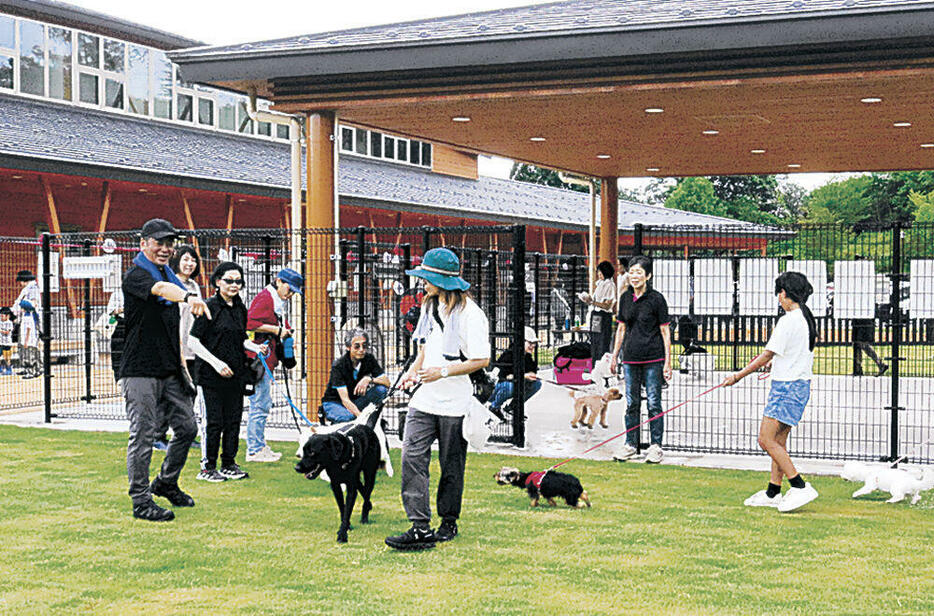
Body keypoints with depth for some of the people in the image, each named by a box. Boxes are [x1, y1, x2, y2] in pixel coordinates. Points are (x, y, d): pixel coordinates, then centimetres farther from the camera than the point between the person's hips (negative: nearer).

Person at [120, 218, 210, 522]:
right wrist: (189, 297, -54)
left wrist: (181, 364, 20)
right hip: (141, 371, -8)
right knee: (143, 435, -4)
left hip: (171, 371, 8)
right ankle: (140, 501, 5)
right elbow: (160, 288, -35)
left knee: (187, 427, 11)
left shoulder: (169, 274, 16)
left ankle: (166, 483, 30)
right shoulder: (135, 275, -10)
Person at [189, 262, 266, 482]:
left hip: (235, 373, 6)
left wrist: (255, 347, 3)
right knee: (214, 421, -2)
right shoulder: (210, 307, -11)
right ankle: (207, 467, 10)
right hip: (211, 374, -6)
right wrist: (216, 363, -18)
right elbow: (192, 342, -13)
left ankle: (229, 464, 22)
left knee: (233, 419, 11)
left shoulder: (240, 309, 10)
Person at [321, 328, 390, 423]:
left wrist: (369, 379, -31)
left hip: (356, 401, 5)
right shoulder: (338, 365, -22)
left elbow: (387, 382, -11)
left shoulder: (369, 359, -8)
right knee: (350, 417, -39)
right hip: (334, 402, -5)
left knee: (382, 389, -21)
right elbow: (345, 399, -29)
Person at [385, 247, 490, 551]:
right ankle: (420, 527, -8)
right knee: (413, 459, -6)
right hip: (424, 398, 7)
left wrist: (443, 372, -21)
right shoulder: (430, 306, 13)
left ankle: (449, 523, 24)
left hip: (454, 403, -7)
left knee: (451, 466, 7)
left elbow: (482, 360, -15)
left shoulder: (469, 314, -13)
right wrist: (414, 369, 6)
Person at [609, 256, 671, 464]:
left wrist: (668, 362, -8)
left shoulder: (656, 299, -6)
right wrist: (614, 355, 14)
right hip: (630, 358, 5)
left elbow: (665, 332, -5)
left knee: (654, 403, 0)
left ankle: (656, 446, 8)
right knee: (631, 403, 10)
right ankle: (631, 444, 20)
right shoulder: (626, 298, 8)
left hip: (653, 359, -5)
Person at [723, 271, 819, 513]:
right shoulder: (807, 318, 12)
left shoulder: (788, 320, -16)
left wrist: (738, 376, -9)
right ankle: (773, 493, 18)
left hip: (788, 387, -10)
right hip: (801, 383, 10)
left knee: (766, 439, -9)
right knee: (779, 441, 13)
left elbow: (767, 355, -16)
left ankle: (800, 488, -10)